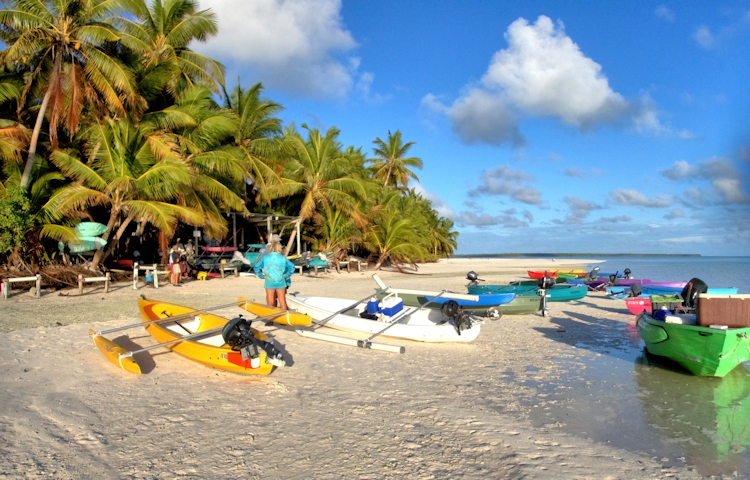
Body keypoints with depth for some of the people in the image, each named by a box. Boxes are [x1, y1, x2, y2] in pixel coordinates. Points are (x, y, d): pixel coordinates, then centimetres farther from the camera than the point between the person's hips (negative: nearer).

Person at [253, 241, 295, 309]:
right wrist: (286, 276, 2)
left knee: (270, 302, 9)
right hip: (281, 283, 0)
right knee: (282, 301, 9)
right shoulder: (282, 258, -3)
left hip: (269, 283, 0)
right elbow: (292, 267, -5)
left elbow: (256, 268, -6)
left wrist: (262, 276, 2)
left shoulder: (265, 258, -2)